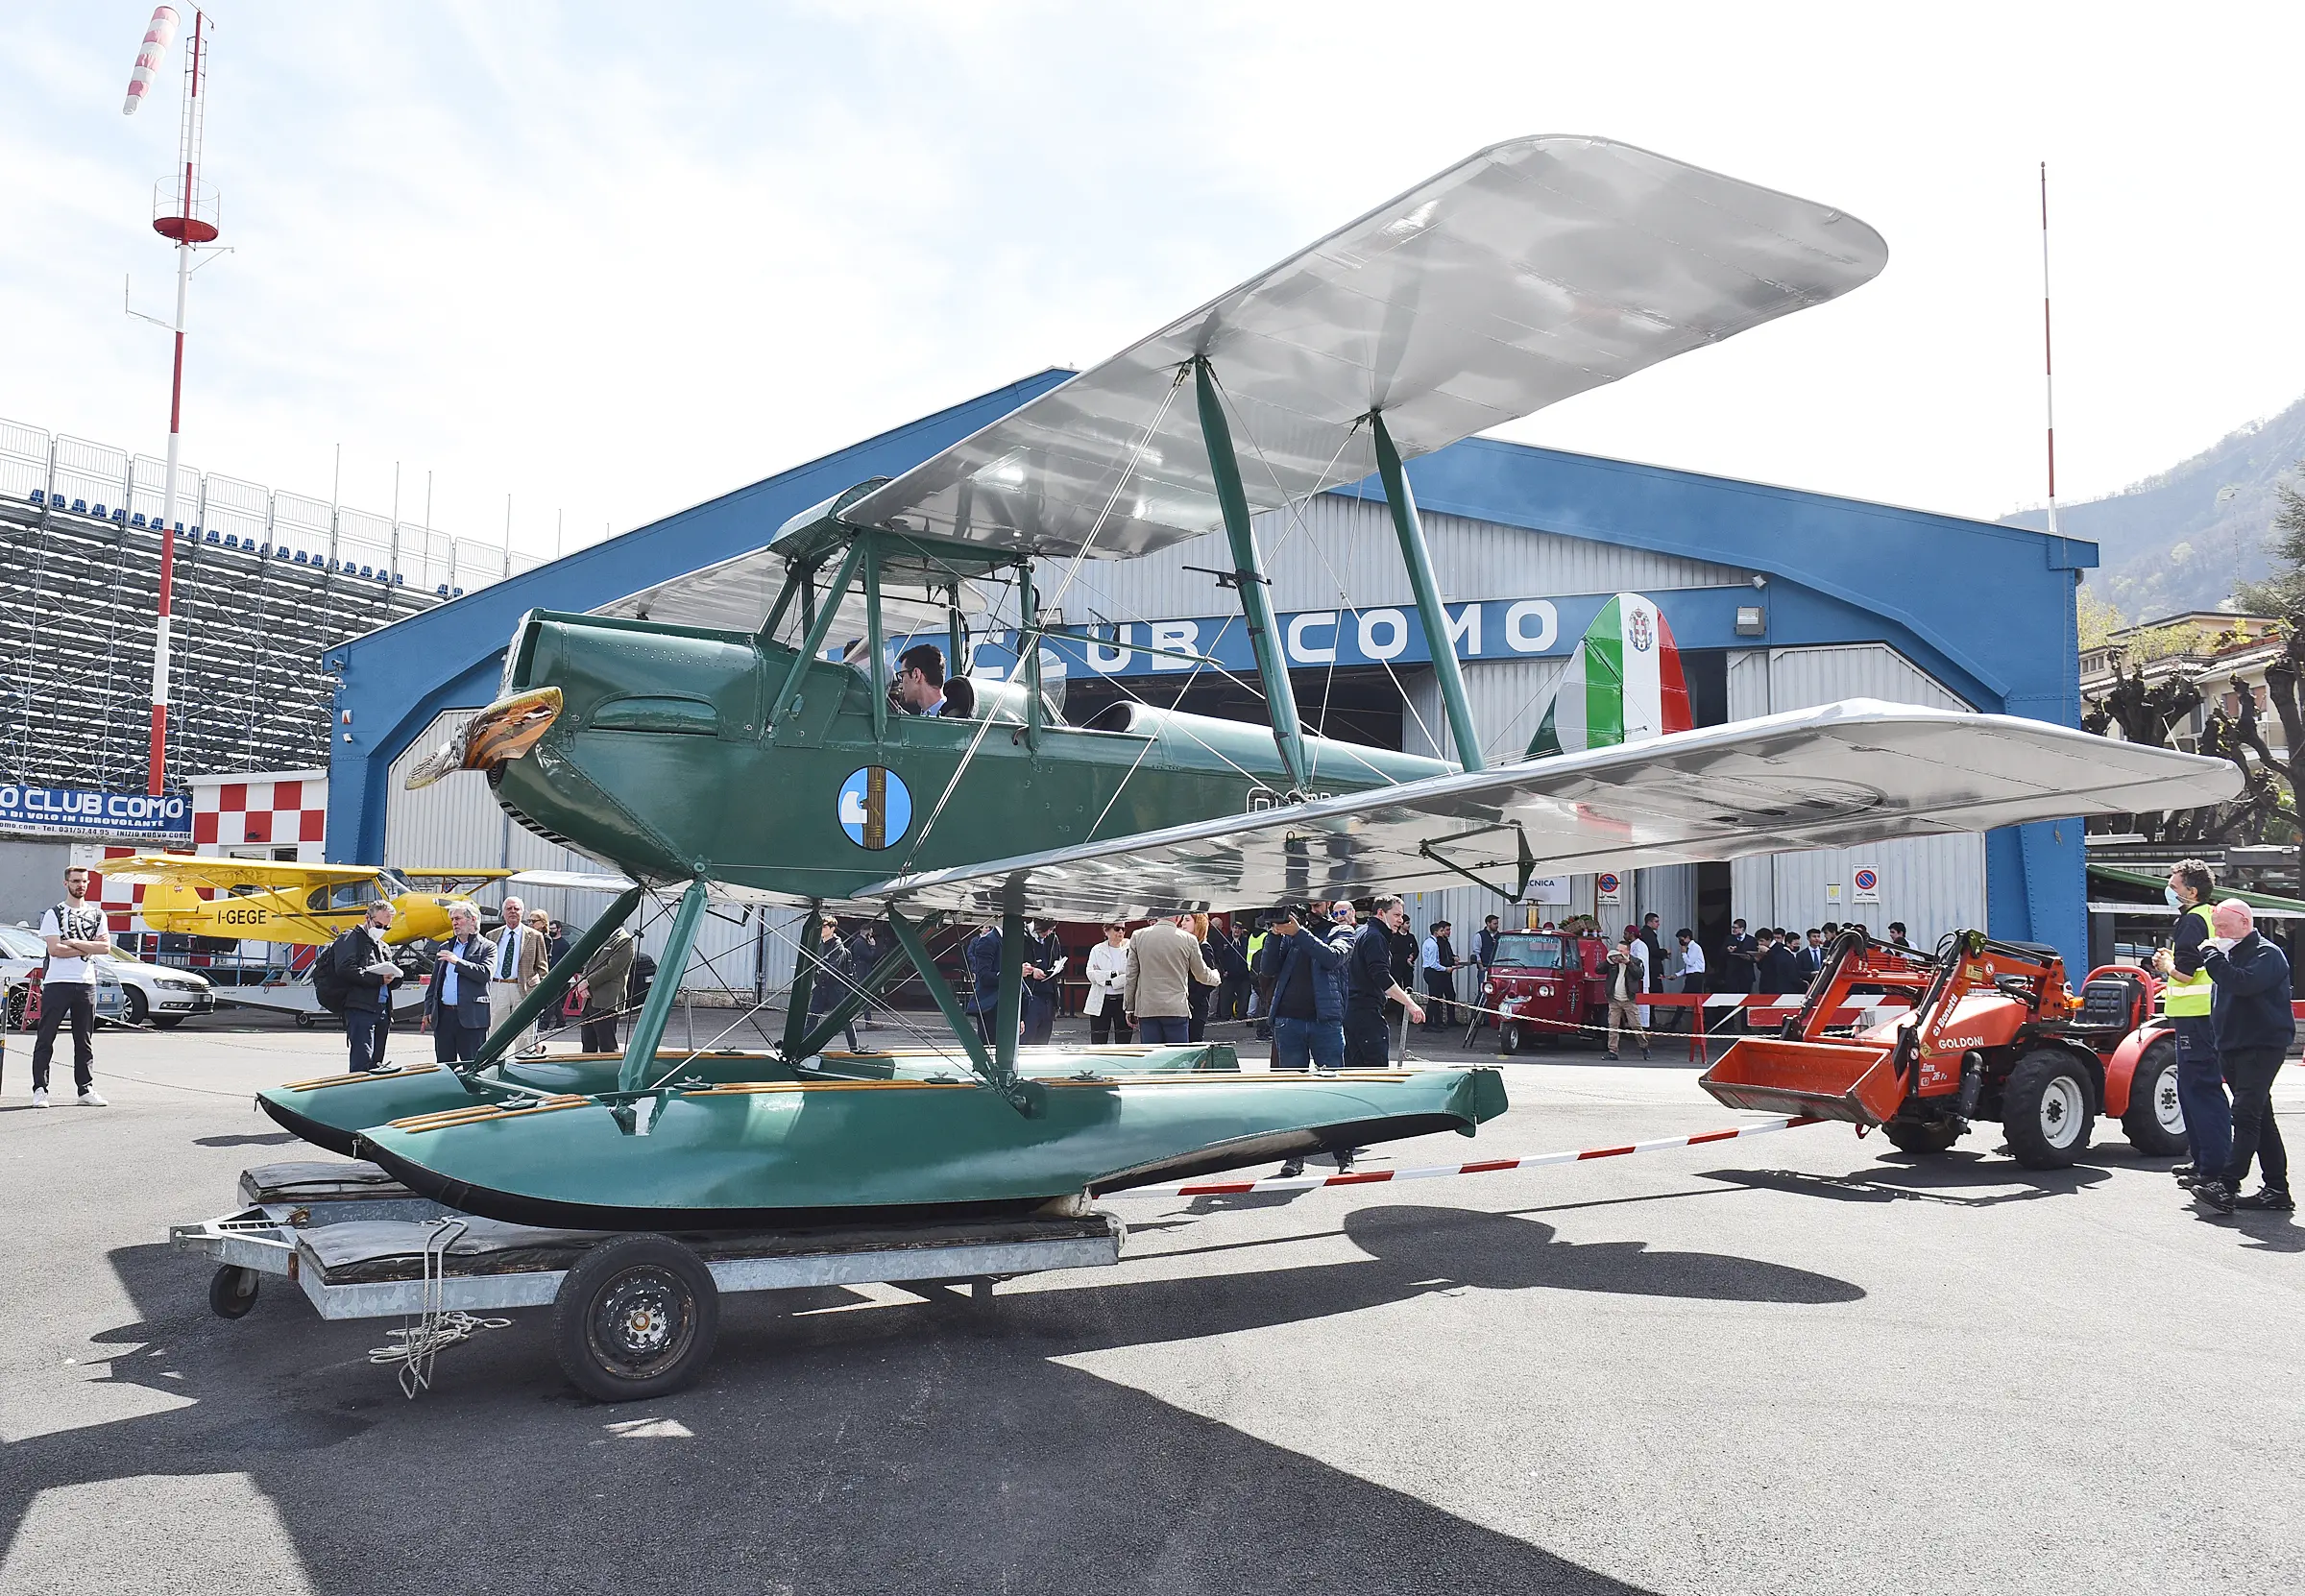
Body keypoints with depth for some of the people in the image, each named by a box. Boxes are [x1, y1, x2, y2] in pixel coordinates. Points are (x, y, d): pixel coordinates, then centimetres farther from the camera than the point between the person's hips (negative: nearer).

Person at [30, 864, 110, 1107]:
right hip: (57, 983, -3)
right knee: (45, 1039, -1)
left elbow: (105, 947, 1)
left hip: (86, 984, 3)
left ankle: (85, 1089, 10)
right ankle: (40, 1089, 2)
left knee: (85, 1041, 7)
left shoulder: (97, 915, 13)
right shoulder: (53, 914, 3)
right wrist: (88, 948, -7)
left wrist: (73, 943, -8)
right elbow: (55, 949, -10)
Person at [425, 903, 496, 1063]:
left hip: (471, 1017, -6)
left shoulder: (487, 947, 1)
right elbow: (434, 982, 20)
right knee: (443, 1065, 9)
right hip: (443, 1015, 6)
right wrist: (428, 1009, 13)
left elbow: (485, 974, -14)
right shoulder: (445, 947, 18)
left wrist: (458, 962, -16)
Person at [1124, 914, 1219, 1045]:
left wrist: (1129, 1009, 12)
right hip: (1177, 1010, -2)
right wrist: (1217, 977, 35)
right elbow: (1203, 975, 11)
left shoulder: (1138, 937, 2)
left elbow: (1131, 977, 5)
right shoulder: (1189, 940, -2)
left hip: (1146, 1009, 2)